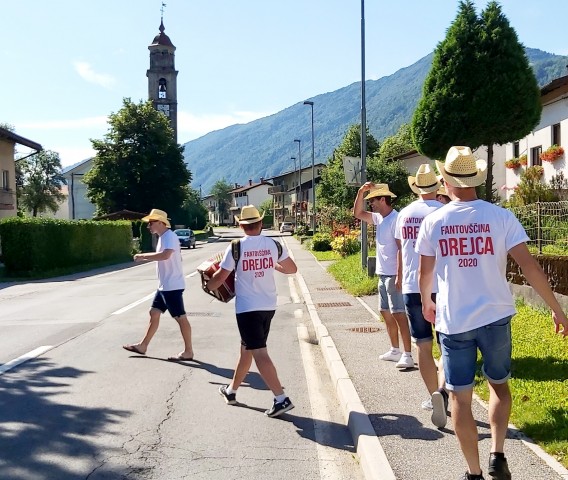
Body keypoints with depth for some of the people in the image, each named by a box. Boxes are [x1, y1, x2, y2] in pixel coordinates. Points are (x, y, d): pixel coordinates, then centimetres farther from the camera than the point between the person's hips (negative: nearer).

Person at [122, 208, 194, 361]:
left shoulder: (169, 236, -18)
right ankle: (143, 346, 25)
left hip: (172, 286, -10)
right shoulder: (163, 237, 14)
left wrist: (143, 256, -27)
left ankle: (188, 351, 6)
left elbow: (165, 255, -36)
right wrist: (145, 258, 12)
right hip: (164, 285, 10)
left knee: (180, 317, -2)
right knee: (154, 313, 15)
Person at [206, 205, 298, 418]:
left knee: (259, 354, -5)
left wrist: (209, 285, 17)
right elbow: (292, 268, 9)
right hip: (268, 306, 6)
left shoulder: (236, 247, -11)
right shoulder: (273, 244, -1)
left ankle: (281, 399, -11)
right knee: (246, 348, 19)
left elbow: (220, 277, -5)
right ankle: (231, 390, 34)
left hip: (247, 308, -6)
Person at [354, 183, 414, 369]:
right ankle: (395, 350, 25)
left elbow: (402, 249, -20)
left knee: (398, 314, -10)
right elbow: (358, 213, 18)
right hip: (383, 274, 10)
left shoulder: (396, 219, -17)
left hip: (394, 275, -10)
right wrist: (361, 192, 5)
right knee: (386, 312, 15)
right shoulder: (379, 218, 10)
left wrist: (399, 276, -23)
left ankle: (407, 355, -8)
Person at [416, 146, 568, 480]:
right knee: (499, 384, 23)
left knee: (460, 397, 9)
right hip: (496, 316, 1)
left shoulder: (434, 221, -4)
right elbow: (529, 266, -11)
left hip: (453, 319, -1)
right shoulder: (501, 217, -6)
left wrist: (426, 303, 25)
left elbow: (425, 271, 5)